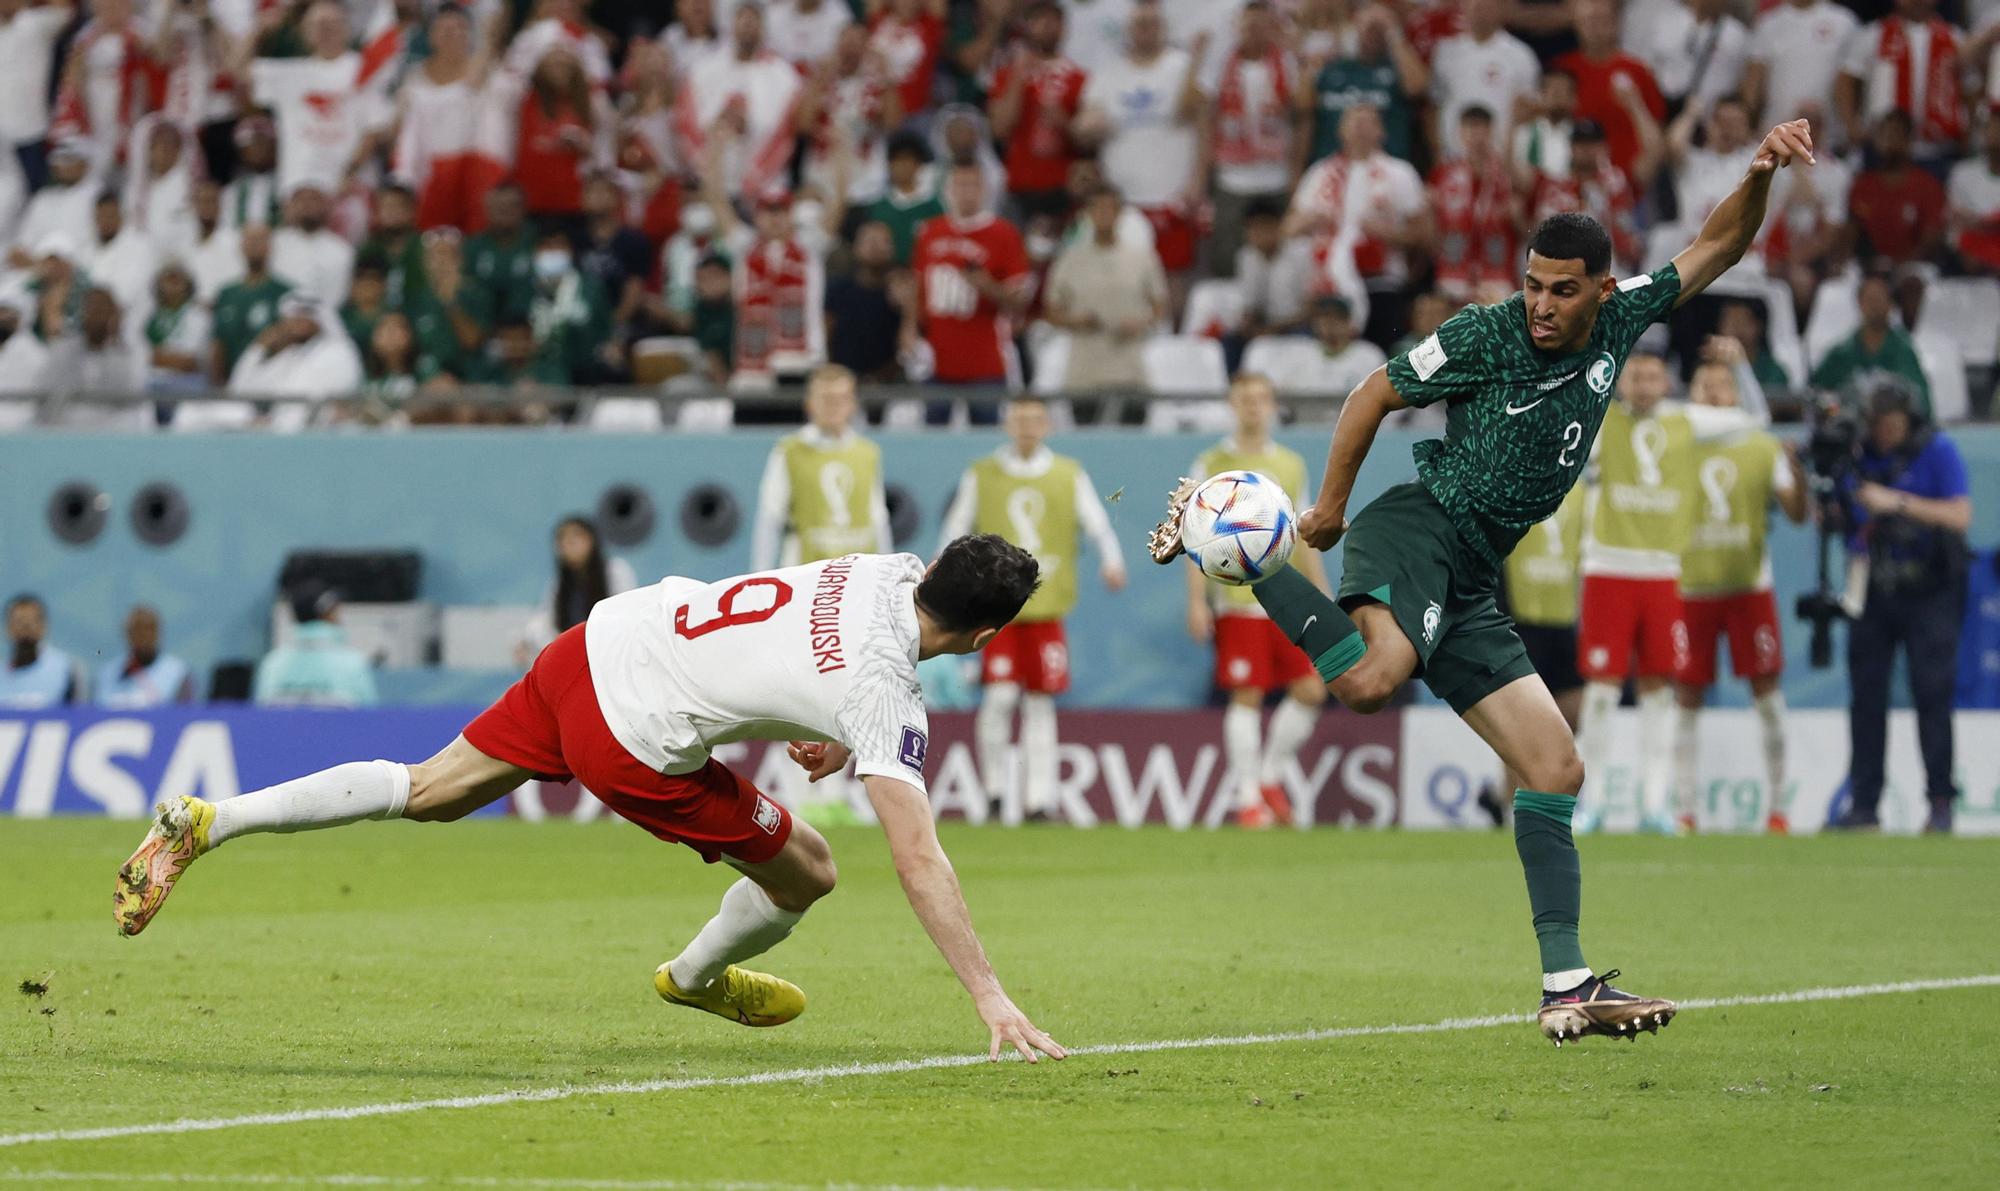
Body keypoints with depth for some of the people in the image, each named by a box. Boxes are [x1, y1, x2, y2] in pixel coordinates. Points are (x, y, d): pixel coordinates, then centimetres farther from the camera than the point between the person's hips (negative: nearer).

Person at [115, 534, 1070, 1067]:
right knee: (807, 873, 10)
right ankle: (697, 976, 40)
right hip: (634, 742, -7)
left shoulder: (890, 569, 0)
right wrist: (991, 999, -24)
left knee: (424, 792, 20)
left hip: (592, 645, 7)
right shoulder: (890, 700, -21)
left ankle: (203, 822, 13)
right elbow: (918, 859, -24)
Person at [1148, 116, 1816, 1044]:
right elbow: (1377, 393, 1)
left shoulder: (1619, 321, 7)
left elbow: (1717, 248, 16)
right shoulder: (1486, 337, -10)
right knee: (1372, 679, -39)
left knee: (1555, 771, 3)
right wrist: (1330, 506, 4)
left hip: (1469, 581, 7)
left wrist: (1761, 175, -1)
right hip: (1417, 526, -7)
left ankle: (1567, 987, 6)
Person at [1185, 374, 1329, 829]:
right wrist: (1197, 601, -7)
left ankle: (1271, 777, 16)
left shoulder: (1290, 464, 13)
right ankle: (1247, 798, 3)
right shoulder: (1213, 464, 2)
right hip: (1238, 600, -4)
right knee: (1247, 697, -6)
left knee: (1311, 689, -2)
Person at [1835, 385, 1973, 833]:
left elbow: (1960, 515, -14)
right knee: (1866, 697, 1)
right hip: (1872, 591, 3)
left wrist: (1898, 502, -21)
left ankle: (1940, 804, -2)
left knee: (1932, 693, -7)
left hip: (1928, 592, -3)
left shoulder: (1937, 451, -6)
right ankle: (1863, 805, 4)